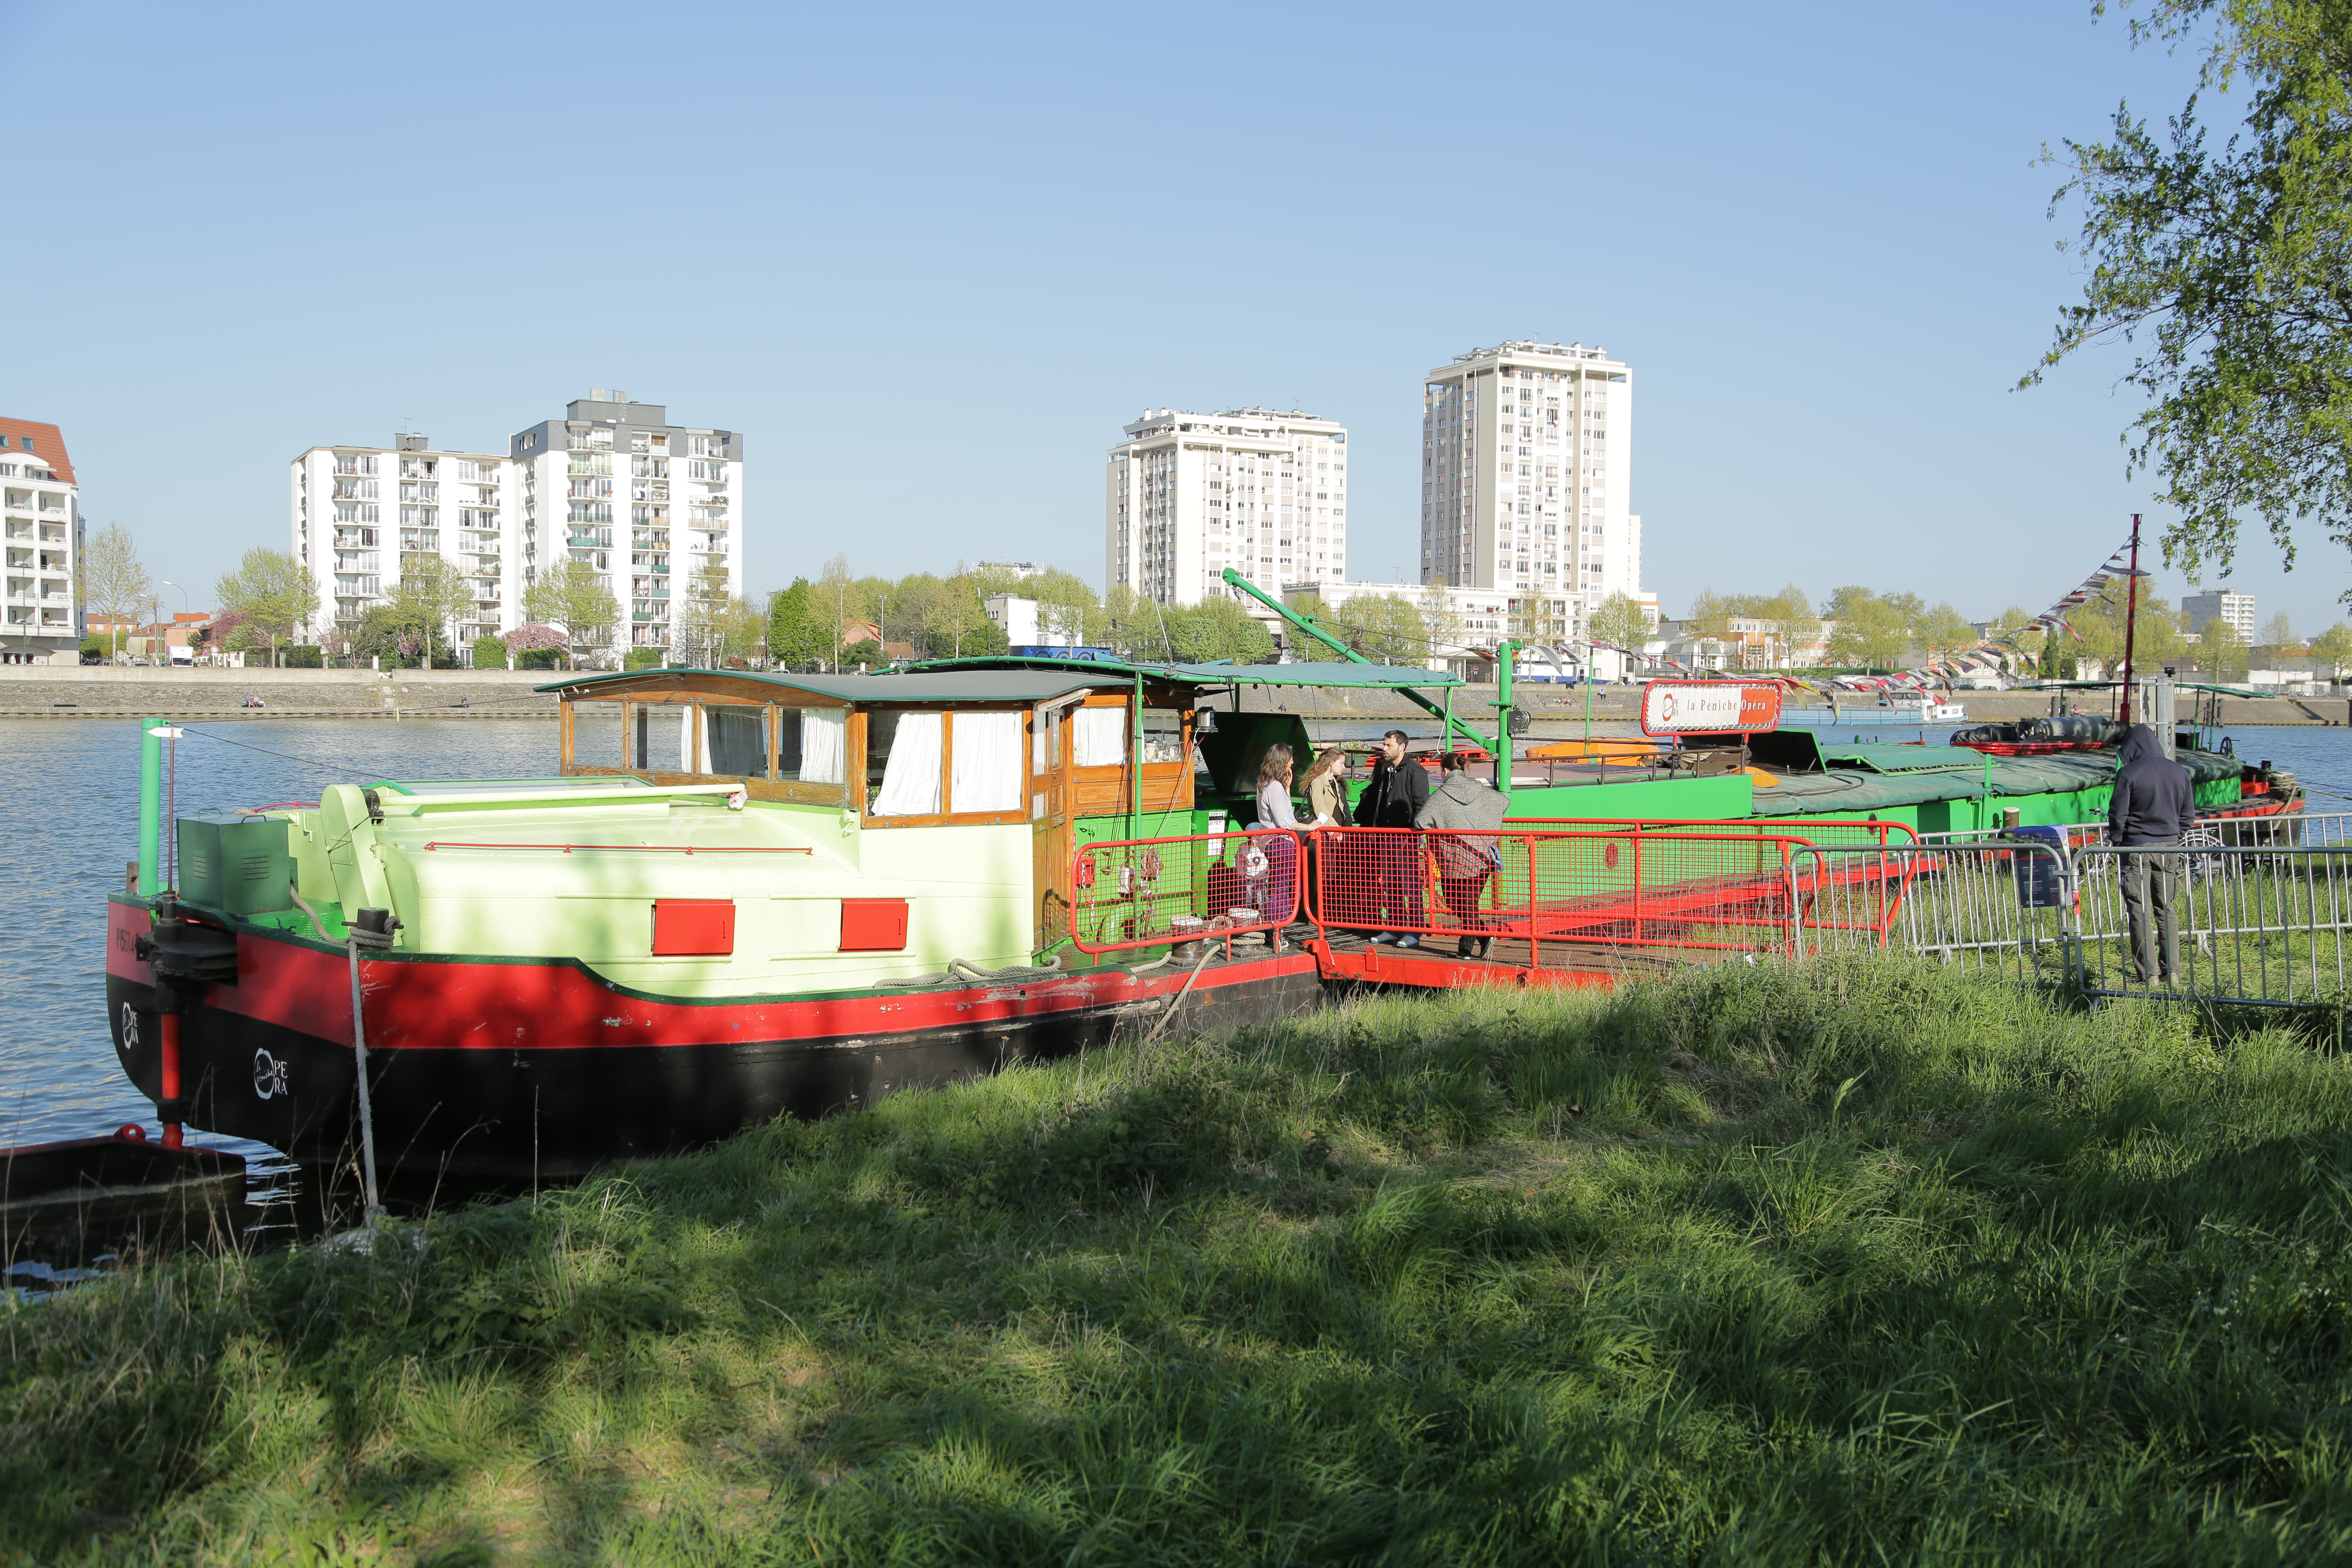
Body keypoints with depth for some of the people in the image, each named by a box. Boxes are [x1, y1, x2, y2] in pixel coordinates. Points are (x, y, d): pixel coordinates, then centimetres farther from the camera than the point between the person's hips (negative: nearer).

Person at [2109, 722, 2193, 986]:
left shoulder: (2128, 773, -12)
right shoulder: (2179, 772, 4)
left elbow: (2118, 815, -9)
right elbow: (2188, 815, 9)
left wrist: (2115, 841, 6)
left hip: (2137, 848, -5)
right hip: (2169, 849, 5)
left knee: (2140, 912, 0)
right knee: (2166, 910, 14)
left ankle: (2149, 974, -1)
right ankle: (2172, 971, 12)